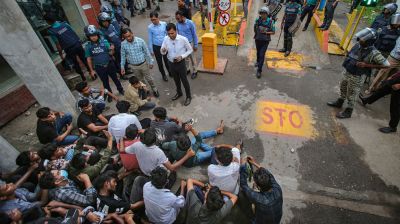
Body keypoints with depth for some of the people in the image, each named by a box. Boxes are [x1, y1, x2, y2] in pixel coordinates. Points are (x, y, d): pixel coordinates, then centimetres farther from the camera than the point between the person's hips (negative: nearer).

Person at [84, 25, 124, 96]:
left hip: (109, 64, 0)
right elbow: (89, 59, -1)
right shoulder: (88, 46, -8)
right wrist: (92, 70, 2)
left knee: (115, 78, 17)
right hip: (99, 67, 1)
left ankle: (121, 90, 40)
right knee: (105, 82, 15)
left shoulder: (104, 41, -12)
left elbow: (110, 53, -8)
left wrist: (112, 50, -31)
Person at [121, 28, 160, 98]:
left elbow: (147, 52, -7)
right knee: (140, 80, 18)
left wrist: (150, 62, -2)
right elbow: (123, 56, 1)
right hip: (134, 66, 2)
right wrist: (122, 67, 1)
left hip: (143, 64, -2)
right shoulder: (123, 44, -10)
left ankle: (154, 90, 35)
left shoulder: (140, 41, -16)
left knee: (149, 78, 12)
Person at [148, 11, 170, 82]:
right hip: (156, 47, 0)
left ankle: (170, 72, 37)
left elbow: (167, 34, 2)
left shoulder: (164, 24, -10)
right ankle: (163, 75, 32)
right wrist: (151, 50, -3)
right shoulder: (150, 27, -12)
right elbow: (150, 39, -5)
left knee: (167, 60, 13)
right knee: (159, 62, 12)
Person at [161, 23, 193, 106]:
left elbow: (190, 50, -7)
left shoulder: (183, 39, -19)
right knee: (176, 80, 22)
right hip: (171, 63, 4)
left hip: (181, 63, -4)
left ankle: (188, 96, 29)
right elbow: (163, 53, -3)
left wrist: (182, 56, -20)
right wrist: (163, 51, -28)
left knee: (184, 80, 9)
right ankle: (179, 93, 47)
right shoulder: (166, 39, -9)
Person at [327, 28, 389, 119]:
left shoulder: (373, 53, -24)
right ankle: (339, 103, 47)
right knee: (343, 89, 24)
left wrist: (366, 65, -24)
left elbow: (386, 64, -19)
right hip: (347, 72, 7)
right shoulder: (358, 45, -7)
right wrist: (347, 61, 2)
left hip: (357, 77, -6)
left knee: (351, 95, 8)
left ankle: (348, 111, 26)